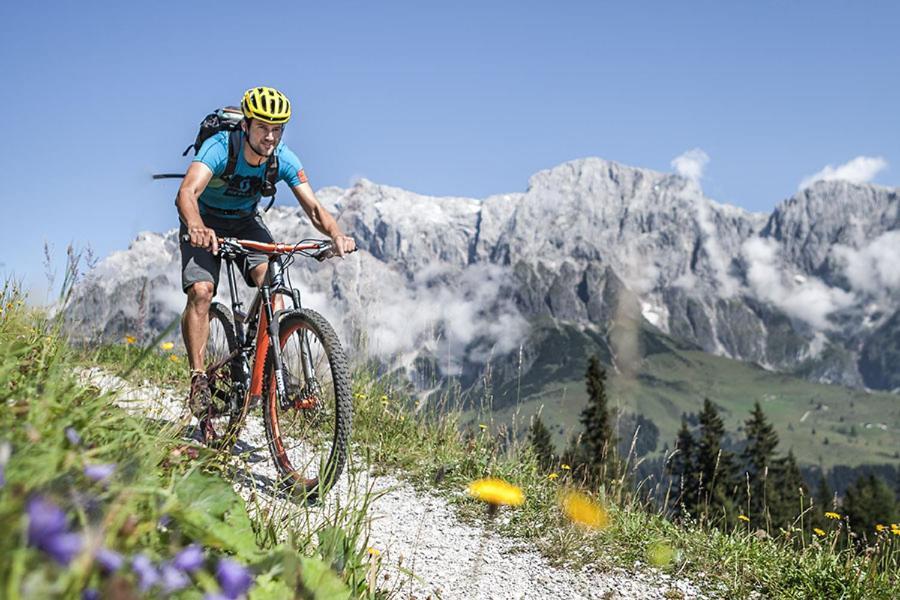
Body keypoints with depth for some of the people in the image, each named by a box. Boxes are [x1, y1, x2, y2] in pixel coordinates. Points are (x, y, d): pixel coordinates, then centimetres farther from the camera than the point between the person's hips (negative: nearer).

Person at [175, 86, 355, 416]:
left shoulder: (284, 159, -21)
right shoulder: (219, 147, -31)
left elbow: (313, 207, -24)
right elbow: (187, 193, -46)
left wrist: (337, 234, -46)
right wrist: (197, 228, -68)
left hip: (246, 222, 3)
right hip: (205, 223, -2)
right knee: (201, 291, -23)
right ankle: (198, 378, -13)